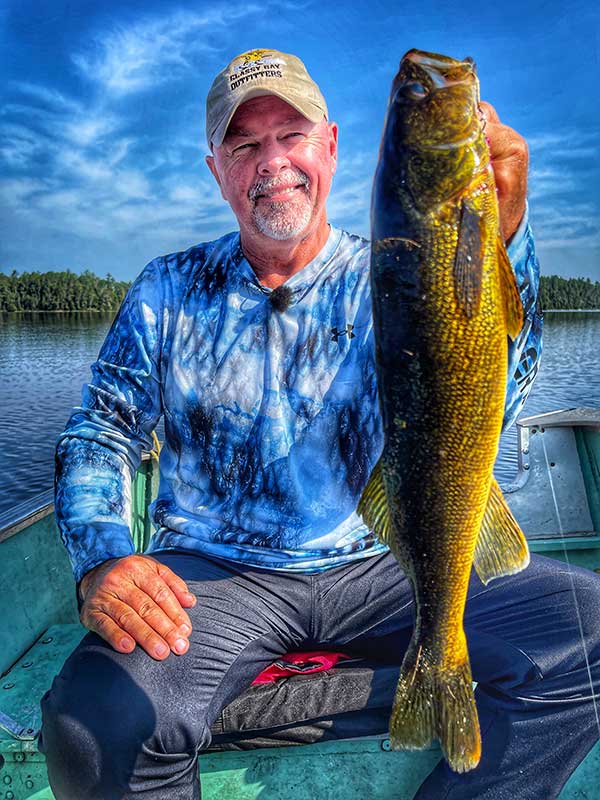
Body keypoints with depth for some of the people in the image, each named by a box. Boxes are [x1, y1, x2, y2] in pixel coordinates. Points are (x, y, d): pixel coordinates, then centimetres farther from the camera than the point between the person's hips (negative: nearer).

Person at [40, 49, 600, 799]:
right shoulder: (169, 291, 5)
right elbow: (99, 435, 6)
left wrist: (502, 232, -34)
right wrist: (101, 560, -14)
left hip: (380, 564, 1)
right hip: (211, 572, 0)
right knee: (94, 724, -28)